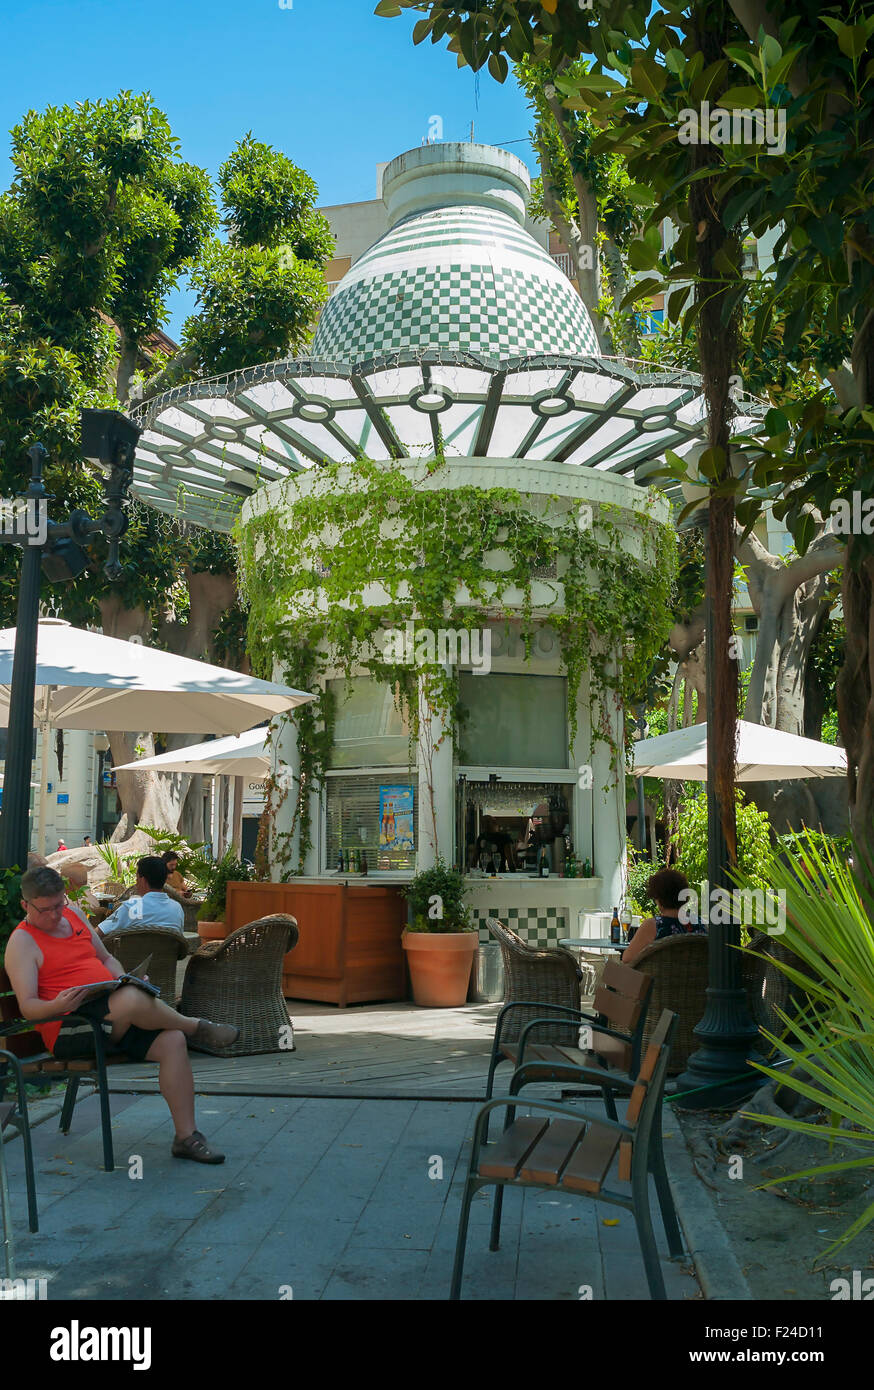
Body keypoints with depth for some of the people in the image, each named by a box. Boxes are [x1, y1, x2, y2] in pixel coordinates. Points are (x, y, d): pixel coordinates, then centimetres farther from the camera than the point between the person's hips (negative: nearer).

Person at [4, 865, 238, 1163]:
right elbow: (28, 1007, -10)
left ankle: (186, 1137, -9)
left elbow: (106, 959, 26)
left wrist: (124, 979, 4)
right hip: (68, 1030, -7)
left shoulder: (73, 915, 17)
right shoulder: (22, 941, -2)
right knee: (132, 999, -36)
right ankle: (196, 1027, -6)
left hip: (111, 1017, 7)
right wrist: (58, 1005, -31)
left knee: (172, 1041, -15)